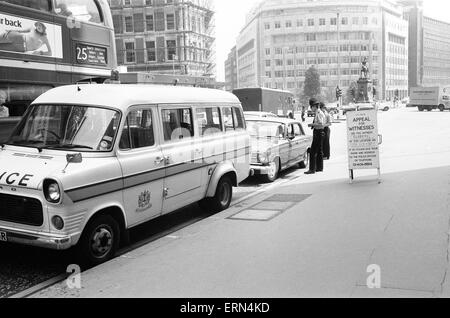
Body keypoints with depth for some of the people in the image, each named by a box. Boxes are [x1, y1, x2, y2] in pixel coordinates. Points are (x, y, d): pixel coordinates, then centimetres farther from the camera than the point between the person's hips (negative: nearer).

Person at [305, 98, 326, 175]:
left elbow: (321, 124, -26)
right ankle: (319, 168, 25)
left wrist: (312, 124, -20)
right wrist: (313, 125, 13)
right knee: (319, 151, 16)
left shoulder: (319, 113, -17)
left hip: (318, 132, -11)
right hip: (319, 133, 11)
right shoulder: (317, 113, 13)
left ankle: (312, 169, -9)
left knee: (313, 152, -10)